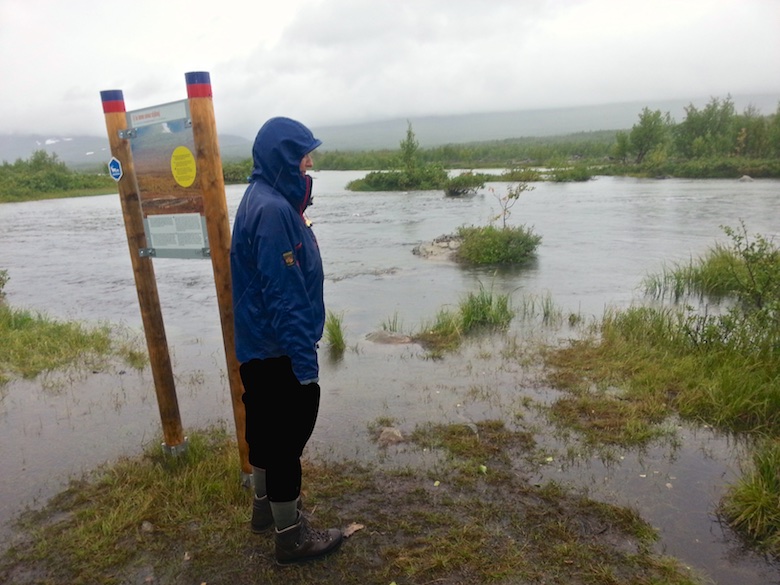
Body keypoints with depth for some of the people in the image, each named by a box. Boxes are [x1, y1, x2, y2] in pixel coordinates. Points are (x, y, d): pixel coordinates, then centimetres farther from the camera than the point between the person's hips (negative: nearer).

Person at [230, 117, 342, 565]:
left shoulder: (270, 200, 9)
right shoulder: (272, 210, -23)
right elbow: (283, 296, -26)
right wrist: (305, 359, -23)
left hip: (261, 345, 10)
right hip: (279, 349, -10)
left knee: (267, 426, 22)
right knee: (288, 434, 3)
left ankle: (266, 506, 41)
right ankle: (292, 535, 20)